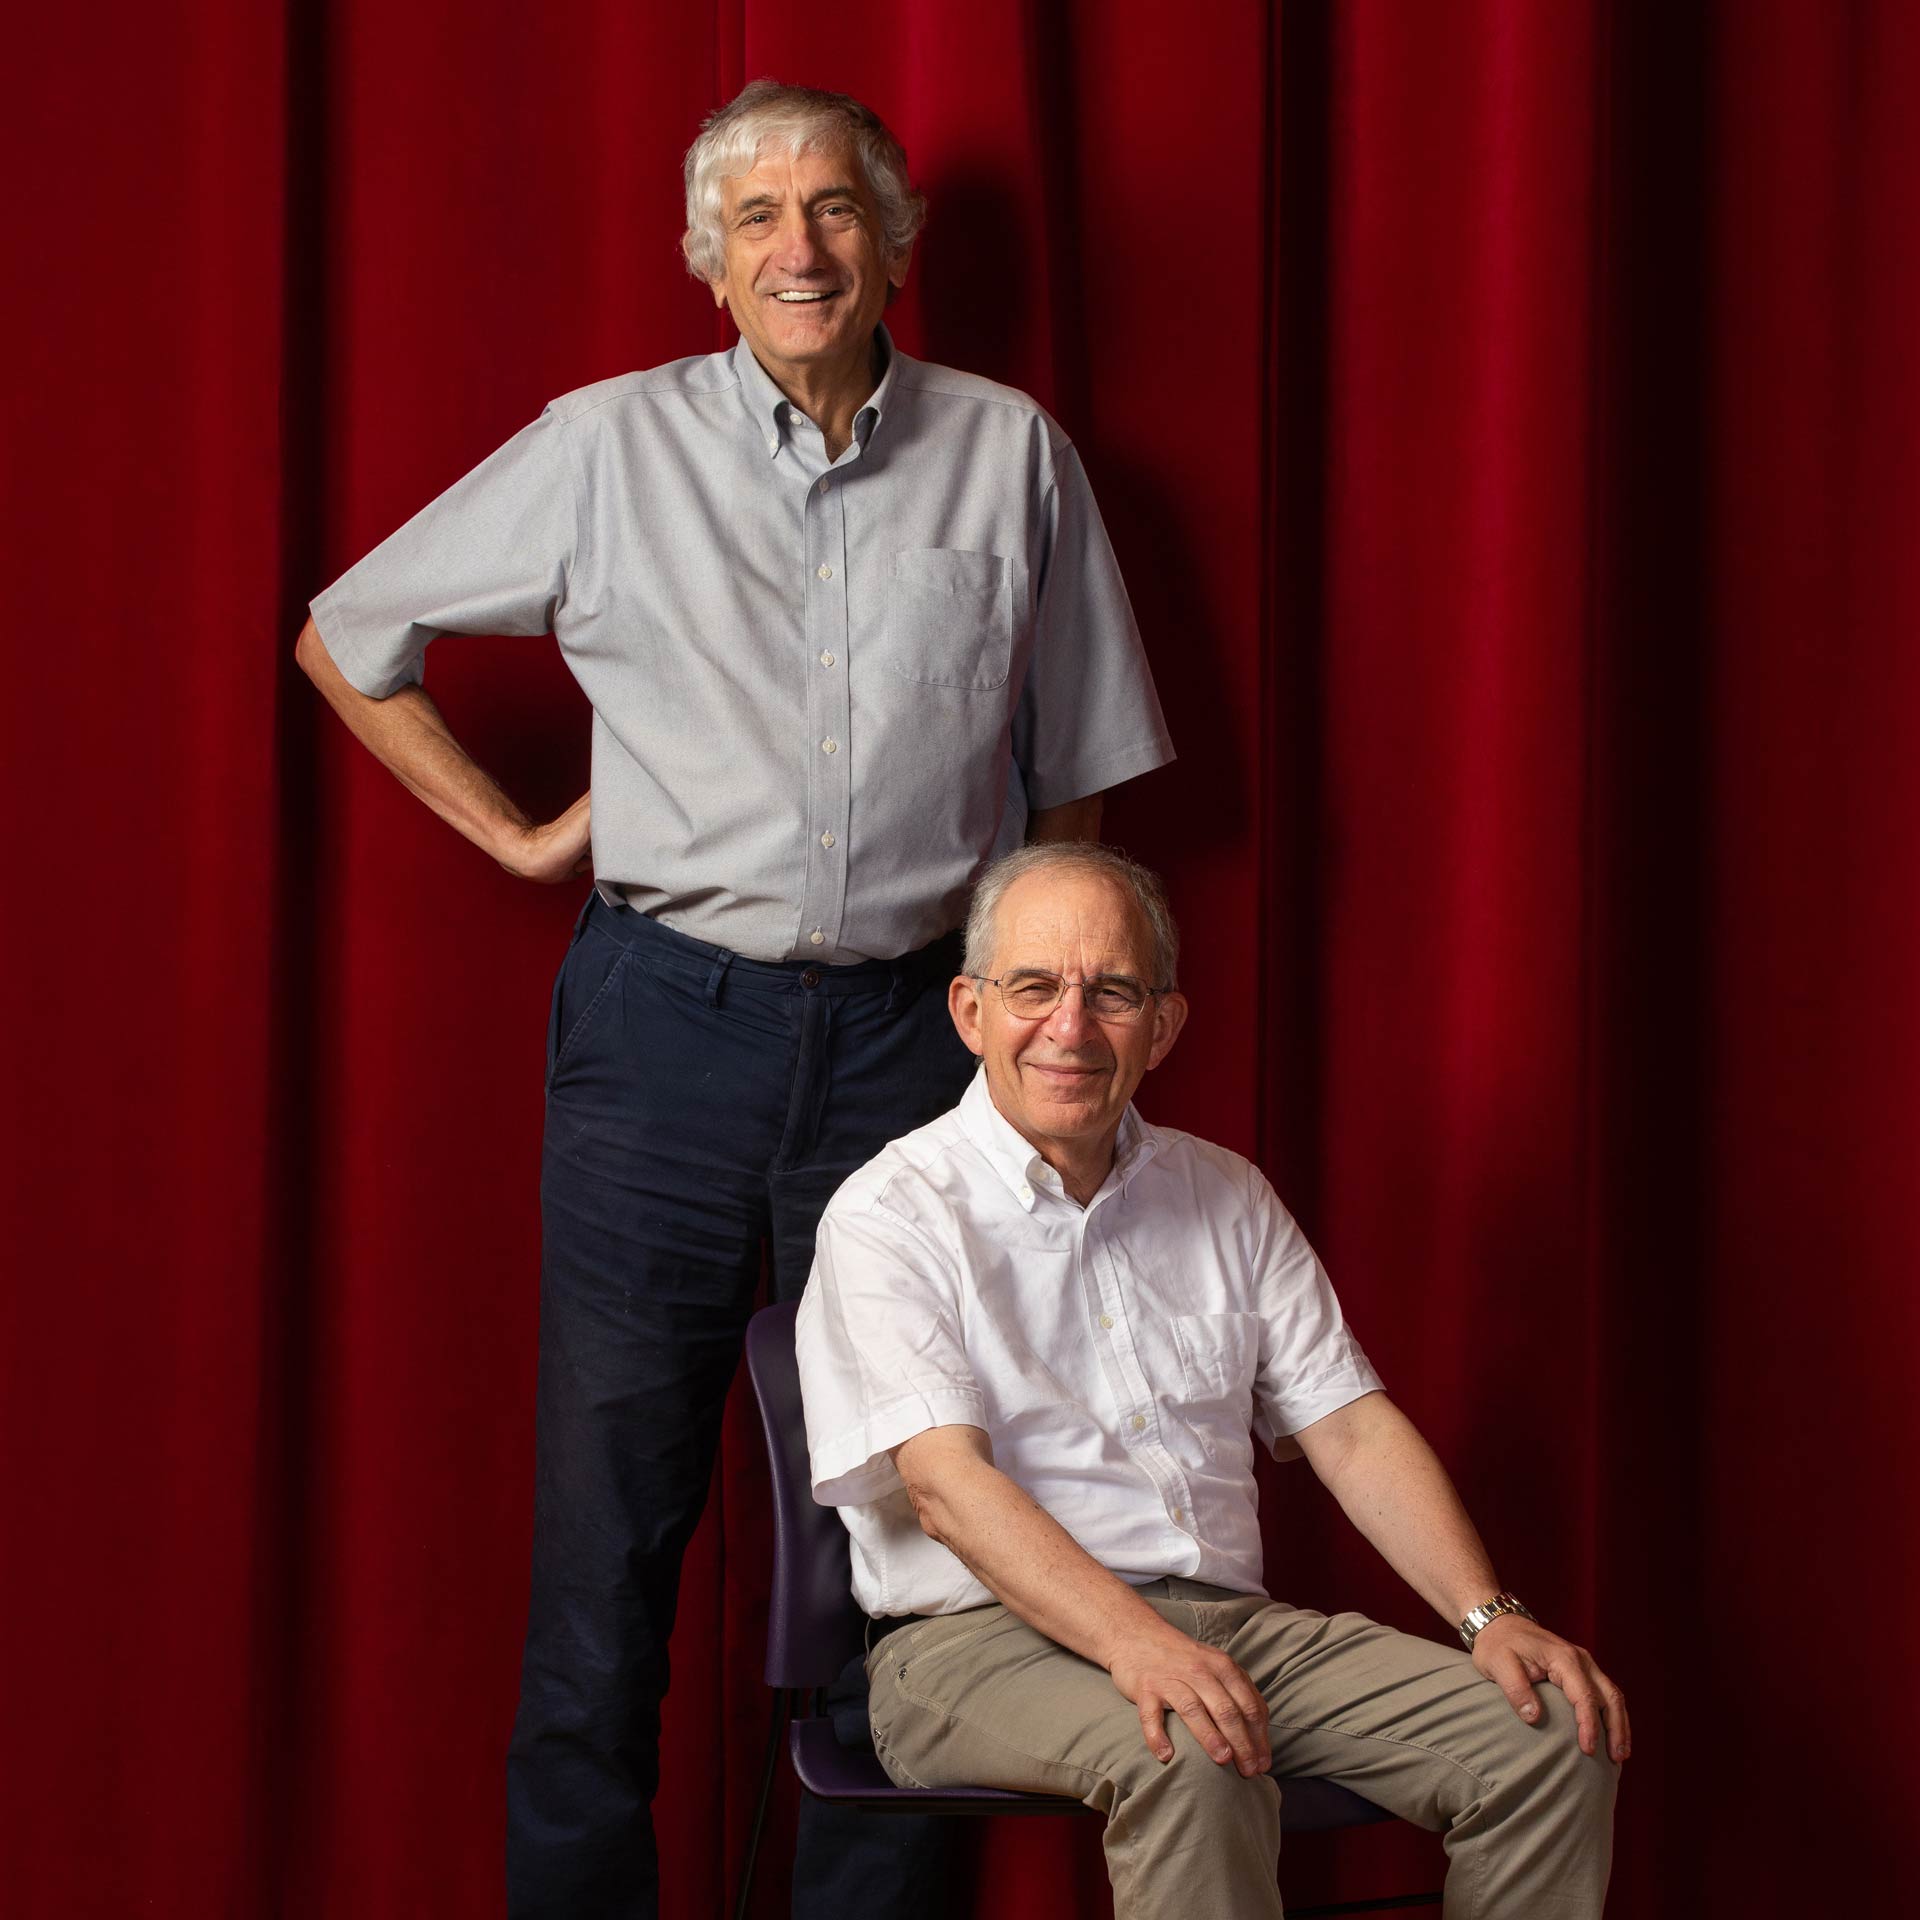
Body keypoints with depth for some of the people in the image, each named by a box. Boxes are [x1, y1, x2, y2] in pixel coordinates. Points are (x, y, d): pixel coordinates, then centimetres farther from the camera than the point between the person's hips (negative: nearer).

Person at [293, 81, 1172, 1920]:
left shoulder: (1010, 455, 6)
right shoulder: (610, 446, 3)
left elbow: (1071, 783, 12)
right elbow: (346, 639, 12)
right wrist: (513, 831, 6)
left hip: (911, 1030, 1)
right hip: (667, 1023, -1)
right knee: (611, 1504, 2)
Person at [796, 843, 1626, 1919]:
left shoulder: (1227, 1198, 16)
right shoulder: (892, 1215, -3)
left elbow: (1353, 1428, 12)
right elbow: (945, 1481, -16)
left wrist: (1490, 1617, -5)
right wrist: (1133, 1643, -32)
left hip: (1234, 1625, 6)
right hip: (983, 1640, -5)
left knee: (1557, 1737, -14)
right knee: (1194, 1765, -38)